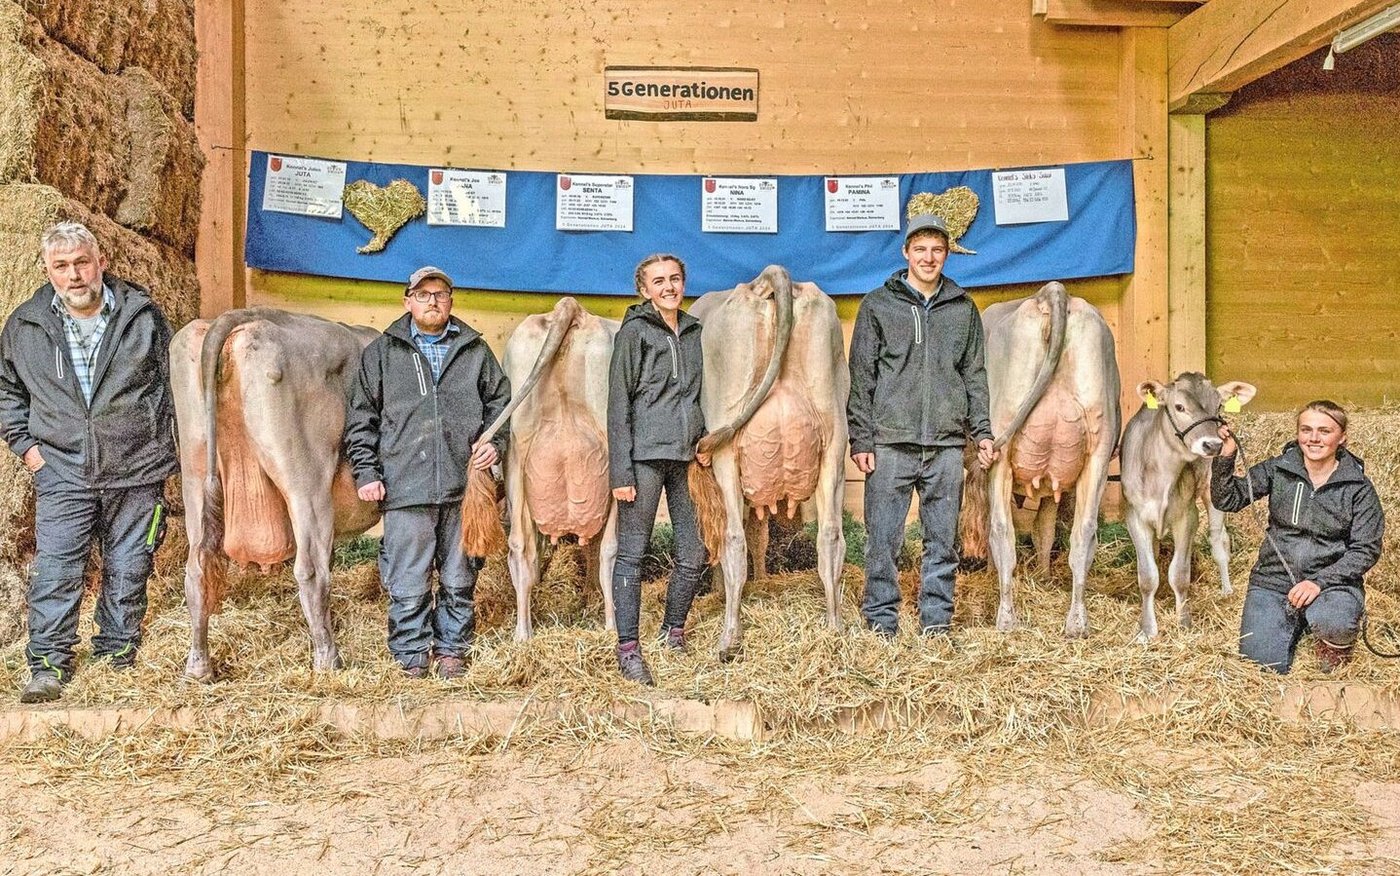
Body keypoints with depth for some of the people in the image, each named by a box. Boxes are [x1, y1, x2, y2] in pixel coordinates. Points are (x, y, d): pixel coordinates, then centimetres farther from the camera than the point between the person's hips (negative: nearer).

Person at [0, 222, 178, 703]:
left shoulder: (143, 315, -2)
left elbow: (173, 381, 6)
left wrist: (173, 449, 4)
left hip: (137, 471, 0)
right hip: (61, 473, 1)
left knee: (128, 570, 9)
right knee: (55, 572, 0)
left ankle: (118, 654, 26)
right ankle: (48, 666, 13)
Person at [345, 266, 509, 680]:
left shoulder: (475, 350, 14)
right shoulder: (381, 353, 10)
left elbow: (500, 401, 19)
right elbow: (361, 419, 9)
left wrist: (495, 442, 2)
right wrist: (366, 472, 1)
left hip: (464, 488, 2)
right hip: (405, 488, -1)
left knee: (459, 580, 9)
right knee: (407, 584, 0)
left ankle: (452, 651, 23)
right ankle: (412, 658, 13)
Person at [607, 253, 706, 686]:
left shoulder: (694, 331, 16)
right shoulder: (634, 331, -1)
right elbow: (618, 403, -6)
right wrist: (620, 472, -12)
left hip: (686, 456, 6)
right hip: (645, 455, -6)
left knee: (693, 554, 7)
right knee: (632, 554, 0)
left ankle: (674, 631, 26)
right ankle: (628, 649, 8)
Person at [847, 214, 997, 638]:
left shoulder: (963, 308, 13)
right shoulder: (878, 304, 5)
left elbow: (975, 376, 15)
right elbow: (861, 377, 2)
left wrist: (982, 432, 7)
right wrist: (861, 439, -4)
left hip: (947, 444, 2)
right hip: (890, 442, -2)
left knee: (942, 540, 7)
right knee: (883, 539, 1)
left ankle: (937, 621, 18)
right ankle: (881, 620, 12)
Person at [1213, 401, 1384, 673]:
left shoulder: (1358, 488, -3)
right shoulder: (1277, 470, 1)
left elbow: (1366, 549, -5)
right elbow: (1227, 500, -3)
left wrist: (1320, 581, -18)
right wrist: (1225, 458, -20)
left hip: (1332, 580, -2)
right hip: (1273, 579, 2)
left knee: (1333, 625, -36)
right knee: (1264, 664, -9)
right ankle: (1294, 625, 25)